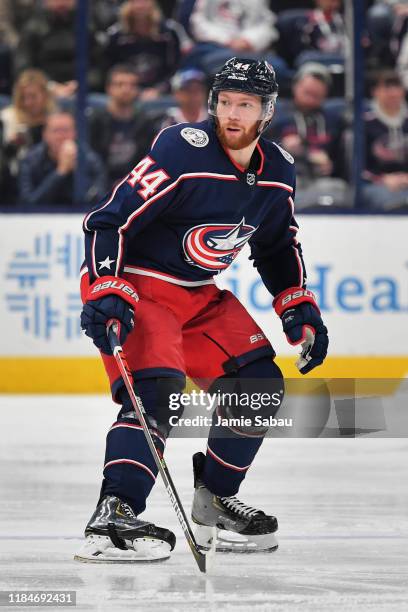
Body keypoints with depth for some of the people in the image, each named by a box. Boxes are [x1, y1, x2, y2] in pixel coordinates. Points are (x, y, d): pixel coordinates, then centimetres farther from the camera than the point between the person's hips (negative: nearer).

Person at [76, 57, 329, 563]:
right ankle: (111, 518, -34)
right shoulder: (183, 152, -24)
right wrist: (105, 294, -34)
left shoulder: (278, 172, 0)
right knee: (158, 391, -27)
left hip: (198, 293, 8)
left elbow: (276, 246, 18)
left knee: (258, 384, 5)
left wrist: (298, 308, 9)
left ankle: (215, 500, 23)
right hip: (133, 284, -8)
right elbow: (109, 221, -25)